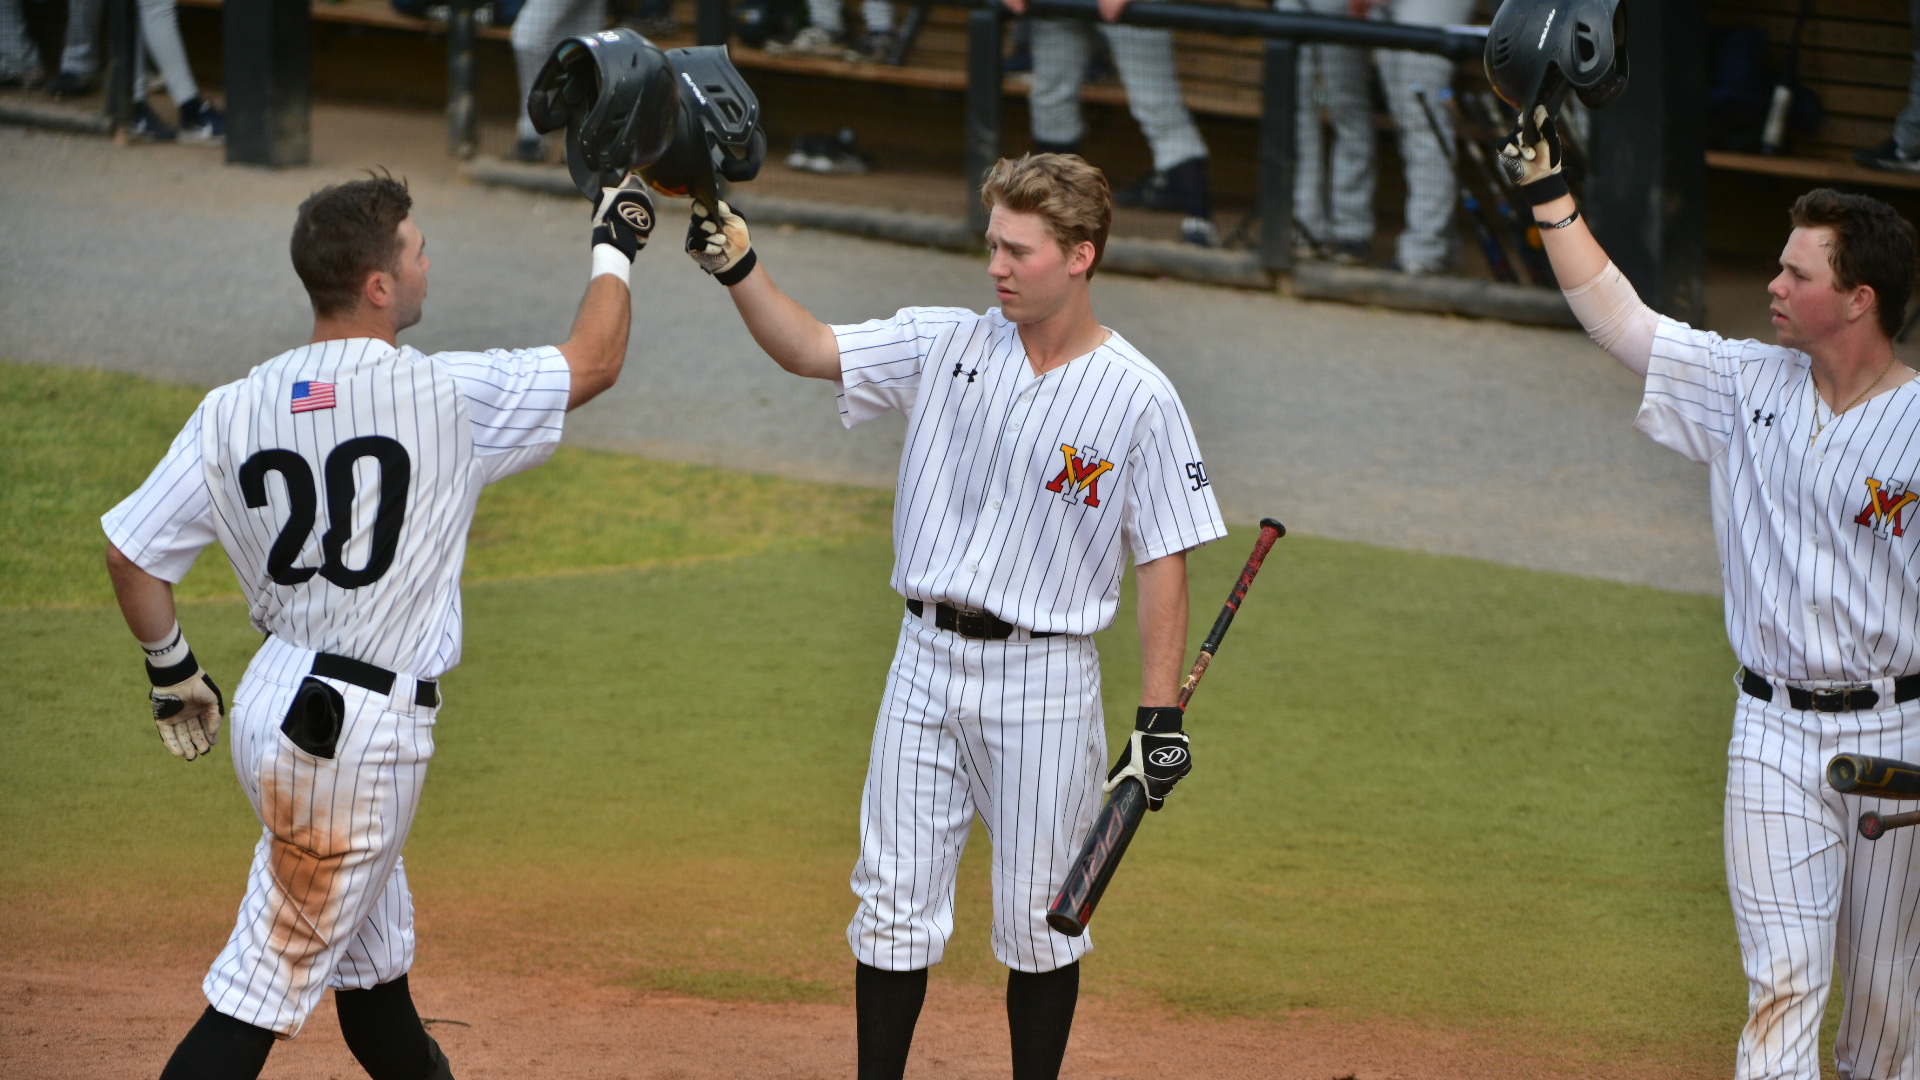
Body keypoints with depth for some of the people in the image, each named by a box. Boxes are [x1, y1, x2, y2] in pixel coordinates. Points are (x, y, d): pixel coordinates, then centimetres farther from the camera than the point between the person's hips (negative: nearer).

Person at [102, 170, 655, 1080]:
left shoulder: (233, 411, 1)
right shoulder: (444, 395, -14)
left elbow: (132, 552, 2)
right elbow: (593, 360, -1)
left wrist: (172, 669, 17)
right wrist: (615, 247, 16)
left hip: (278, 696, 7)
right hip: (364, 731, -7)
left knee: (374, 959, 23)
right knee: (266, 988, -6)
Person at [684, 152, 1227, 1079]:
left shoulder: (1139, 399, -7)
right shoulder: (947, 346, 4)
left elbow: (1164, 560, -5)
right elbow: (807, 350, 2)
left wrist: (1160, 716, -10)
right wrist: (738, 266, -16)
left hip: (1044, 675, -3)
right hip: (926, 662, 3)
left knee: (1038, 916, 4)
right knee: (893, 898, 4)